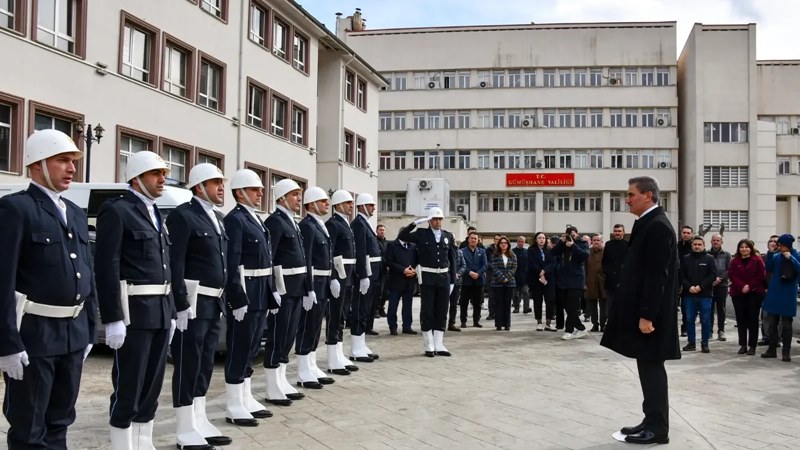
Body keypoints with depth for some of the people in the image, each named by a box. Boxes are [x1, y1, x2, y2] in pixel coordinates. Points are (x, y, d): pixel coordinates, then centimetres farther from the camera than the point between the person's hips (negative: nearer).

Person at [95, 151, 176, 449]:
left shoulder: (156, 214, 17)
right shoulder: (116, 210, -9)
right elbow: (107, 268, -15)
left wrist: (171, 312, 17)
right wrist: (113, 319, -20)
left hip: (160, 311, 8)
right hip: (133, 312, -8)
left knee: (152, 385, 13)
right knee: (128, 387, -1)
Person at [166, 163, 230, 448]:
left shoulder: (217, 218, 16)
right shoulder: (183, 215, -11)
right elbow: (175, 265, -16)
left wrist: (223, 301, 15)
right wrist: (181, 305, -21)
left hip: (215, 302, 9)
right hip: (193, 302, -8)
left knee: (205, 366, 14)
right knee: (188, 366, -1)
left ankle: (199, 422, 23)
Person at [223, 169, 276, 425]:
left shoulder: (255, 219, 16)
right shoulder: (235, 219, -12)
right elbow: (232, 263, -19)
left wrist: (271, 291, 15)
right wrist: (238, 299, -23)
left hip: (260, 293, 9)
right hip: (244, 292, -9)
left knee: (252, 348, 14)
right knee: (239, 348, -3)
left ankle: (247, 399, 24)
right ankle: (234, 407, 4)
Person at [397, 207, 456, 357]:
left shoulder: (448, 236, 8)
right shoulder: (421, 234, 1)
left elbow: (452, 260, 10)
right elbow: (401, 236, -11)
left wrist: (452, 280, 7)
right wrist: (415, 223, -17)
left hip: (444, 277, 3)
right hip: (427, 277, -3)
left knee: (442, 312, 6)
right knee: (427, 311, 1)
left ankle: (439, 345, 14)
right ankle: (429, 346, 9)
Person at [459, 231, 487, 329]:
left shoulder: (482, 251, 10)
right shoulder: (462, 251, 3)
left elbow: (485, 265, 1)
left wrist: (478, 273, -13)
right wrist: (469, 272, -18)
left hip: (478, 280, 2)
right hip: (466, 280, -2)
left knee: (477, 303, 6)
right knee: (464, 302, 1)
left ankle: (476, 321, 14)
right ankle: (463, 321, 8)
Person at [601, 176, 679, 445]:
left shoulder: (657, 226, -17)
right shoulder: (649, 224, 14)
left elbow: (657, 275, -22)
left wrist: (647, 315, -22)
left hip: (649, 314, -10)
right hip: (642, 310, 10)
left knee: (651, 368, -3)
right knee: (648, 368, 14)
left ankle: (658, 429, 5)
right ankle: (652, 422, 22)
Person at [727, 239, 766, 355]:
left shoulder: (757, 260, 1)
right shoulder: (735, 261, 9)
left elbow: (761, 275, -5)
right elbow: (732, 275, 0)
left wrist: (749, 286, -14)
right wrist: (742, 286, -15)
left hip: (754, 293, -3)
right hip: (738, 294, 3)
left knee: (753, 320, -1)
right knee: (741, 320, 5)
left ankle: (752, 346, 2)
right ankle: (743, 345, 11)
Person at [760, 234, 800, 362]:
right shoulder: (776, 256, 4)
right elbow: (768, 269, -4)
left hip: (788, 295, -4)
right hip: (774, 294, 4)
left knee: (786, 325, 2)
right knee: (772, 323, 9)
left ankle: (786, 352, 9)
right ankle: (772, 349, 19)